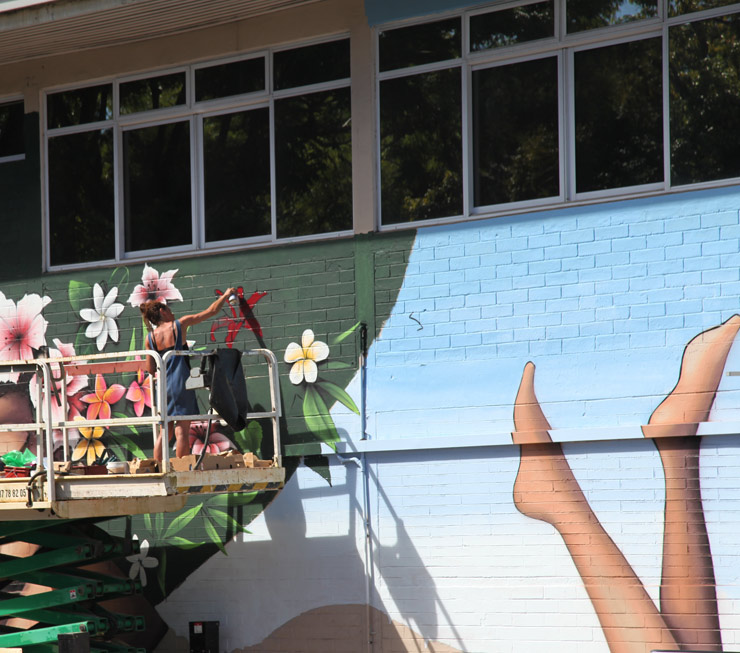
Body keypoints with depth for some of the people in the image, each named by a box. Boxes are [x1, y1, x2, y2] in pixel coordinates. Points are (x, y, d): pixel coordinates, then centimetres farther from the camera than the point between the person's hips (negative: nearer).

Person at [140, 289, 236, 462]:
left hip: (163, 385, 4)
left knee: (165, 432, 10)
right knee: (181, 431, -4)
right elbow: (211, 311, 3)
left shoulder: (150, 337, 5)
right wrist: (225, 295, 17)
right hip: (181, 384, -4)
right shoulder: (180, 324, -2)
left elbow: (151, 369, 7)